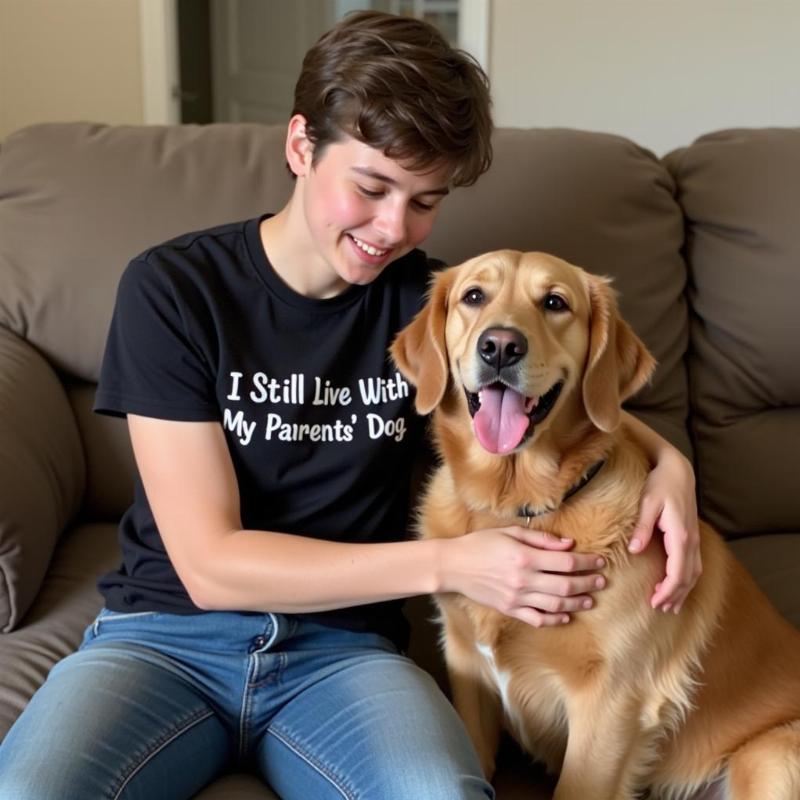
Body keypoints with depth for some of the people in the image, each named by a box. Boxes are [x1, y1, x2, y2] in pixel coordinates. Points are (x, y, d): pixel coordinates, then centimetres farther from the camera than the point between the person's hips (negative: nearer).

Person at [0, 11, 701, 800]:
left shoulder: (428, 300, 1)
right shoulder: (171, 289, -8)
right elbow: (209, 565, -11)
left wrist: (668, 462, -8)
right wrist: (448, 564, -18)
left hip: (345, 647, 1)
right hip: (168, 634, -1)